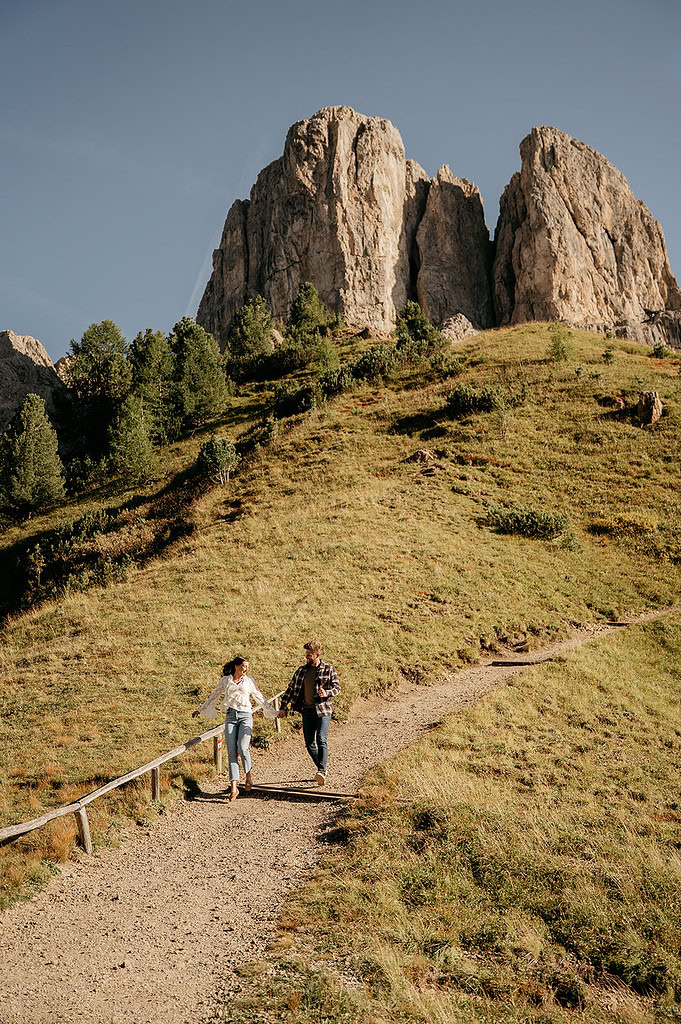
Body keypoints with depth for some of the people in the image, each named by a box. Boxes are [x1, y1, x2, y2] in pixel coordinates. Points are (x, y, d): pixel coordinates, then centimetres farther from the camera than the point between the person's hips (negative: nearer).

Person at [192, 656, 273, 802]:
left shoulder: (249, 681, 12)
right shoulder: (225, 680, 12)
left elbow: (260, 698, 21)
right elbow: (213, 697, 23)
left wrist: (273, 712, 22)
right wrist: (200, 709, 27)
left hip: (245, 716, -1)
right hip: (230, 717, 1)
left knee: (242, 747, -18)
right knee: (232, 752, -8)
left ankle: (248, 775, 9)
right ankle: (234, 787, -8)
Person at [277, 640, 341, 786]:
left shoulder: (329, 670, 0)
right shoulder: (301, 671, 12)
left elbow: (337, 687, -1)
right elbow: (291, 689, 16)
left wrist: (326, 693, -22)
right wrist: (283, 707, 11)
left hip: (323, 709, -4)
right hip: (307, 710, 4)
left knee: (321, 740, -18)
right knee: (310, 744, 3)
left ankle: (322, 772, -22)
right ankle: (322, 770, 17)